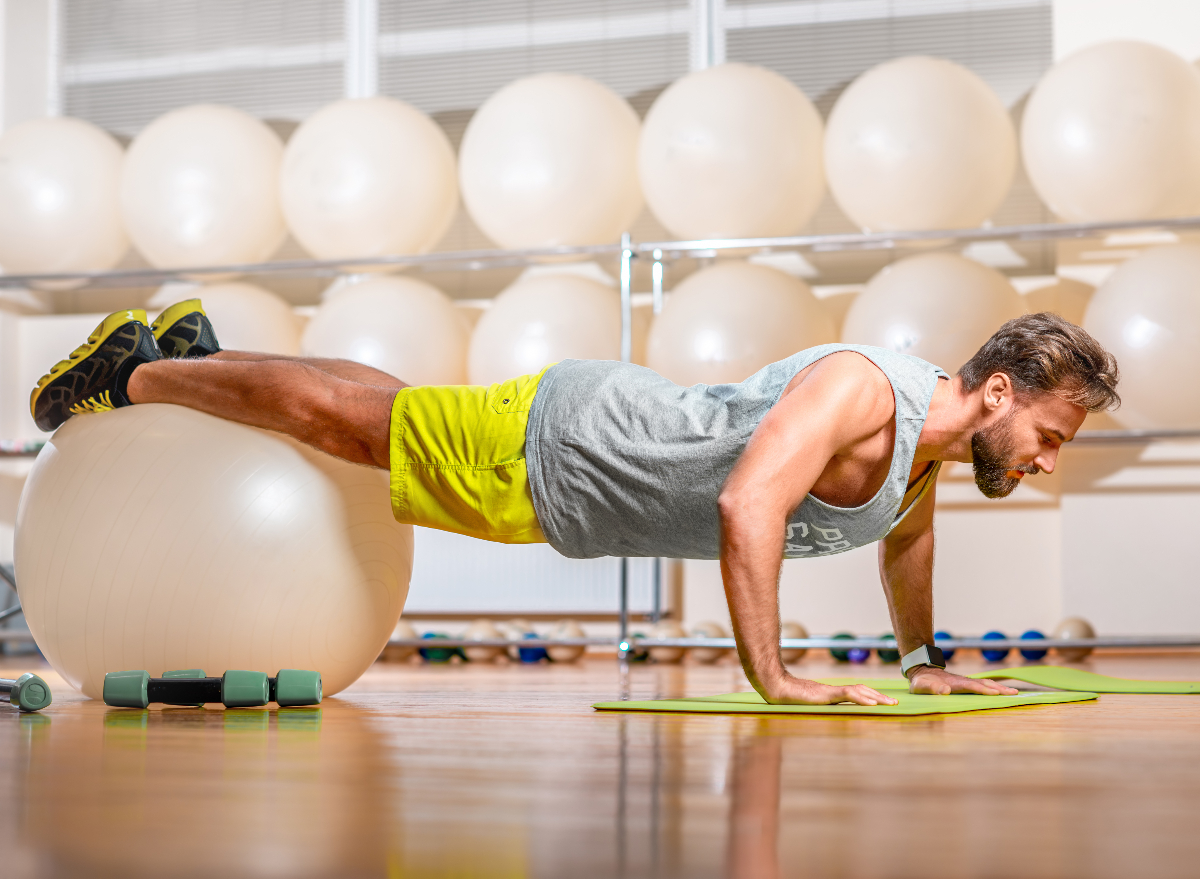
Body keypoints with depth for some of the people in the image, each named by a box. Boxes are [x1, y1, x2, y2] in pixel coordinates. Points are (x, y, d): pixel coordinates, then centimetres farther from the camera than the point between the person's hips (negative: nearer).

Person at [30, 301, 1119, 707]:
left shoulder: (934, 440, -2)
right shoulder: (859, 388, -31)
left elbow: (908, 533, 21)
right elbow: (746, 507, -43)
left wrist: (925, 659, 19)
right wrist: (772, 678, -41)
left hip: (622, 426, 8)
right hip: (557, 444, -8)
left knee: (376, 414, 24)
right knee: (335, 412, 7)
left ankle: (194, 346, 42)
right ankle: (137, 372, 26)